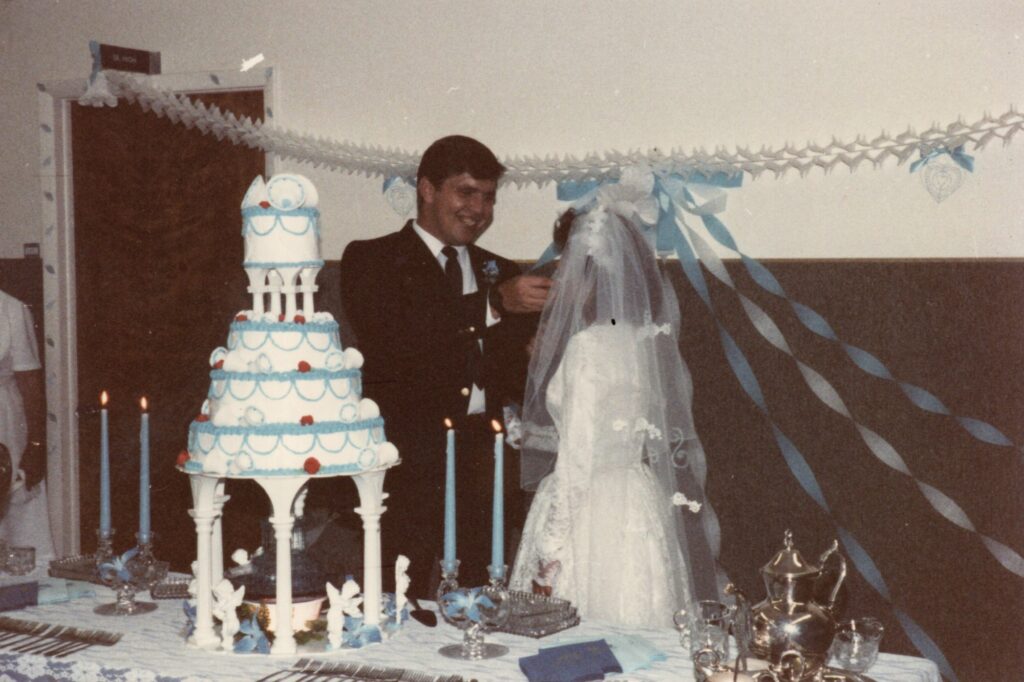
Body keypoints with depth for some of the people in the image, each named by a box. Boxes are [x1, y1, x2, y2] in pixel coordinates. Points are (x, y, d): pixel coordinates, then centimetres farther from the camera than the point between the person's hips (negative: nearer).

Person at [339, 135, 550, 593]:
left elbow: (515, 382, 18)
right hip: (407, 465, -4)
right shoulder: (370, 260, 5)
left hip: (484, 466, 4)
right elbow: (391, 341, -14)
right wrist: (494, 303, -18)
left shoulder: (498, 273, 20)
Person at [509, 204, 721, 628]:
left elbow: (578, 457, -17)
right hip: (645, 510, 8)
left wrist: (549, 553, -12)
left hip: (593, 517, -8)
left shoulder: (589, 346, -15)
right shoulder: (652, 339, 8)